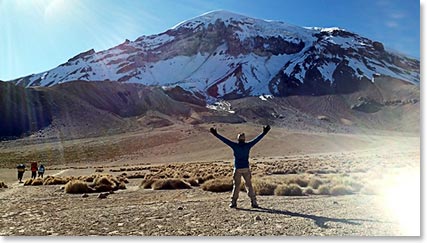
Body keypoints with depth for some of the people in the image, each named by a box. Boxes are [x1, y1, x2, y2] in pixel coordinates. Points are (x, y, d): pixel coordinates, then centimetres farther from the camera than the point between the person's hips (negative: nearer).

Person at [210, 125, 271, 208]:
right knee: (249, 185, 9)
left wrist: (216, 134, 4)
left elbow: (224, 140, -2)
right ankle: (253, 202, 10)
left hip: (237, 169, -1)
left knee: (236, 186, 6)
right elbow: (257, 139, 7)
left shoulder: (235, 145, -4)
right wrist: (264, 132, 16)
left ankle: (233, 203, 7)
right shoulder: (248, 145, -1)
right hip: (246, 169, 1)